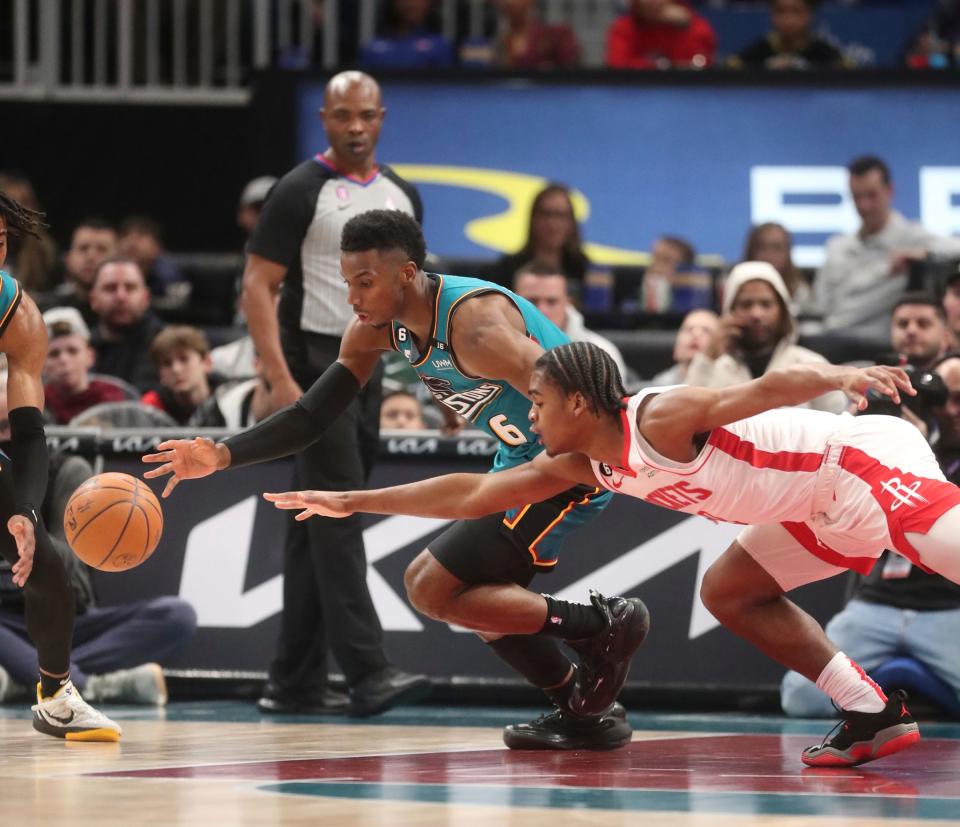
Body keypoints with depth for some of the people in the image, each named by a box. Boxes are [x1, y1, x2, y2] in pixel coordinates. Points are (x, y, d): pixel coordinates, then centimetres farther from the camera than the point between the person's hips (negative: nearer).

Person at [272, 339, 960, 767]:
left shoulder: (662, 418, -19)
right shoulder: (585, 466, 8)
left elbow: (774, 387, -31)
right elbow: (473, 494, 12)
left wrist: (840, 376, -50)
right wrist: (353, 502, 13)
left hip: (864, 464, -9)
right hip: (830, 510, 9)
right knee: (728, 592, 11)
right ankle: (875, 717, 4)